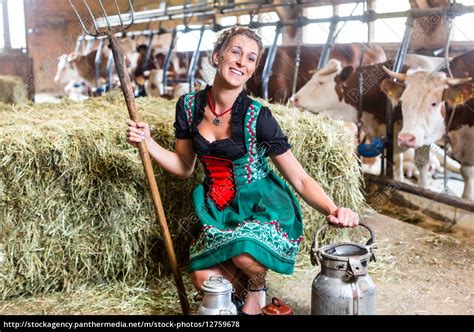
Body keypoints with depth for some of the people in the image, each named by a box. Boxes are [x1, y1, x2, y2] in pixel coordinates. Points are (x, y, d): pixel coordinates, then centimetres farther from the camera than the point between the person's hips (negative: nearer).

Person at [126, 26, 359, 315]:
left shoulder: (258, 117, -17)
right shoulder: (189, 105, -5)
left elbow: (300, 179, -15)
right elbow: (185, 167, 7)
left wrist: (332, 210, -33)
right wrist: (147, 142, -7)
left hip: (263, 205, -3)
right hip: (219, 209, 4)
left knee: (246, 255, -33)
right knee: (204, 279, -18)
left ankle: (257, 286, 4)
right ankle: (247, 291, 17)